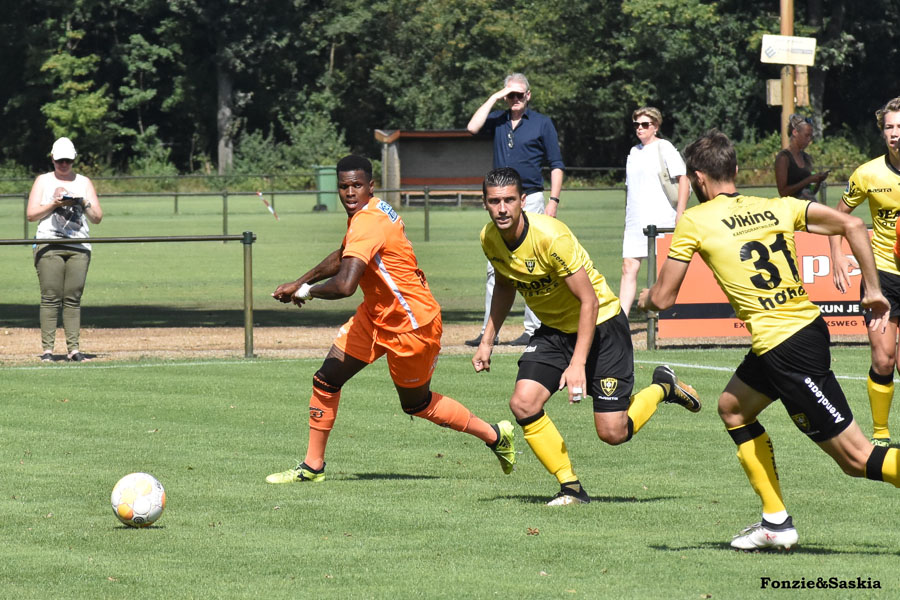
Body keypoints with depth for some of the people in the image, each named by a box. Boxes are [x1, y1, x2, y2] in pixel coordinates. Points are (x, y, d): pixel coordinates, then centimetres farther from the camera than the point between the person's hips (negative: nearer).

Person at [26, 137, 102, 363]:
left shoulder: (84, 182, 16)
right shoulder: (43, 181, 12)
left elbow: (97, 217, 10)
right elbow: (31, 214, 3)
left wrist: (83, 203, -8)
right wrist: (55, 204, -9)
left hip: (79, 248, 2)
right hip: (49, 246, -2)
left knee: (73, 299, -3)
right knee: (50, 298, -8)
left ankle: (73, 348, -2)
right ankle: (47, 348, -8)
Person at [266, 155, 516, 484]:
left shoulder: (368, 223, -29)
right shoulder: (366, 212, 3)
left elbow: (344, 285, -39)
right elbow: (341, 258, 22)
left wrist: (309, 292, -20)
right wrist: (298, 283, 16)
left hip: (412, 325, -9)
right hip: (376, 316, 9)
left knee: (416, 403, 11)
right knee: (326, 380, 2)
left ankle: (495, 435, 29)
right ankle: (312, 466, 10)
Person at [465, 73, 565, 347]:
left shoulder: (542, 123, 3)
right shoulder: (498, 120, 12)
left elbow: (556, 165, 2)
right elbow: (473, 128, -8)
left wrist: (554, 200, -8)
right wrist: (494, 98, -4)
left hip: (530, 200, -4)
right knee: (494, 268, 3)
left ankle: (534, 329, 0)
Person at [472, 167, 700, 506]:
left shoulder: (550, 236, -29)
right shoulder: (490, 239, -8)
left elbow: (589, 302, -25)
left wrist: (578, 363, -30)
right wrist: (487, 340, 11)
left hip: (600, 325, -6)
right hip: (553, 330, 6)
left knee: (612, 433, -8)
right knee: (523, 404, -17)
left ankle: (662, 388, 23)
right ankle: (571, 487, -2)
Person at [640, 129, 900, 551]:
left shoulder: (694, 221, -4)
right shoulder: (778, 207, 9)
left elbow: (663, 298, 1)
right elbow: (852, 225, 0)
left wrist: (646, 297, 24)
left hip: (786, 350, -8)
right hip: (809, 325, 8)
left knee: (855, 458, -4)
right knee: (733, 407, 25)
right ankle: (776, 523, 24)